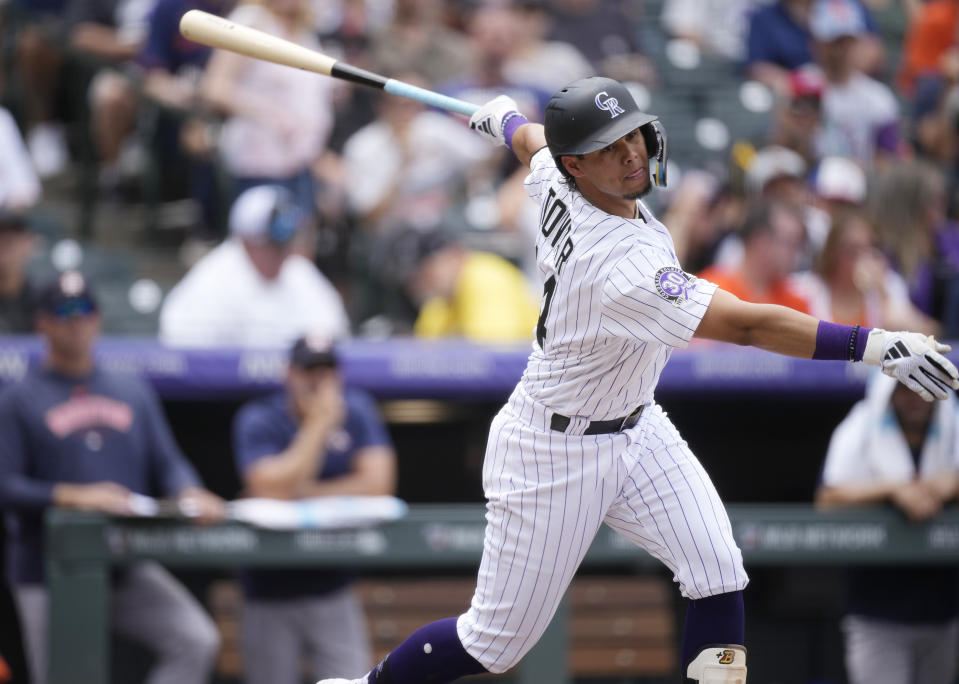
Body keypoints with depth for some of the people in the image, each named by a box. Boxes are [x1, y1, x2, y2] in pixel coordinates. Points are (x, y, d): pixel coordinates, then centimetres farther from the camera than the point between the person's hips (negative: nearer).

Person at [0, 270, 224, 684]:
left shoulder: (134, 393, 16)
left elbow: (168, 464, 13)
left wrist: (189, 494, -10)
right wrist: (73, 496, -21)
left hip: (128, 569, 3)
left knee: (197, 640, -18)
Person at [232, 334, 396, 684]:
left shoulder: (355, 410, 1)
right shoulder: (259, 420, -7)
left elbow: (377, 484, -10)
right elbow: (270, 489, -22)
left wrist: (300, 493, -11)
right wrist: (319, 424, -20)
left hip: (332, 588, 1)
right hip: (270, 588, -1)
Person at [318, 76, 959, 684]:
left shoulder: (558, 183, -12)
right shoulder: (622, 267, -36)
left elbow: (529, 141, 14)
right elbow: (746, 325, -41)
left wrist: (503, 117, 39)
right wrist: (876, 344, -46)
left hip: (637, 427, 8)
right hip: (557, 452, -8)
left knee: (718, 573, -12)